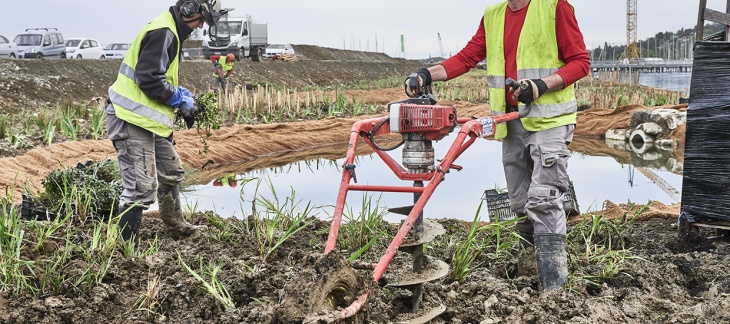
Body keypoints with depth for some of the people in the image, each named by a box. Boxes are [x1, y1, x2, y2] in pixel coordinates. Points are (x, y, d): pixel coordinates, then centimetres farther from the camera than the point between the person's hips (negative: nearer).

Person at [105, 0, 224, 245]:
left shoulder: (170, 31, 15)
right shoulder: (163, 33, -18)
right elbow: (149, 79, -25)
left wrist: (181, 93, 9)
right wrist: (180, 99, -12)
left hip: (148, 119, 11)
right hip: (132, 122, -11)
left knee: (172, 172, 26)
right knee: (142, 188, -11)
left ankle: (174, 222, 47)